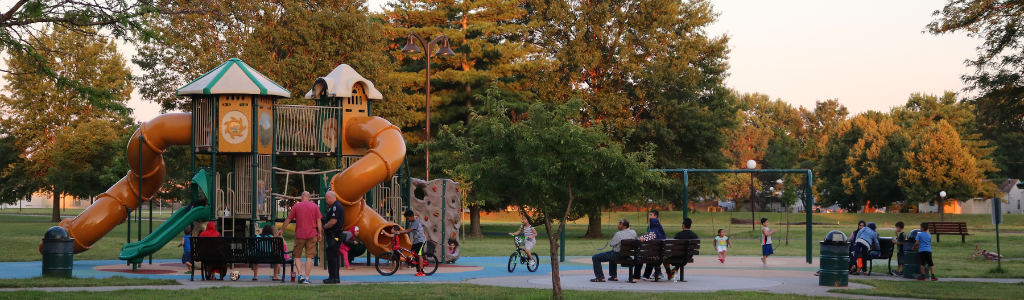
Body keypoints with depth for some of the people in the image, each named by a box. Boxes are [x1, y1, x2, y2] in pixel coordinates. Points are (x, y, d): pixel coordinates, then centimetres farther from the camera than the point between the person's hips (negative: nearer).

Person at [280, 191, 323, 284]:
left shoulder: (296, 206, 3)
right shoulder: (315, 206, 5)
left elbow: (288, 220, 7)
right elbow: (319, 221, 2)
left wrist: (281, 230, 18)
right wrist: (320, 233, 7)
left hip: (300, 235, -1)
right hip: (312, 235, 1)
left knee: (297, 256, 12)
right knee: (309, 257, 2)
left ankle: (300, 274, -4)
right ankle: (306, 278, -1)